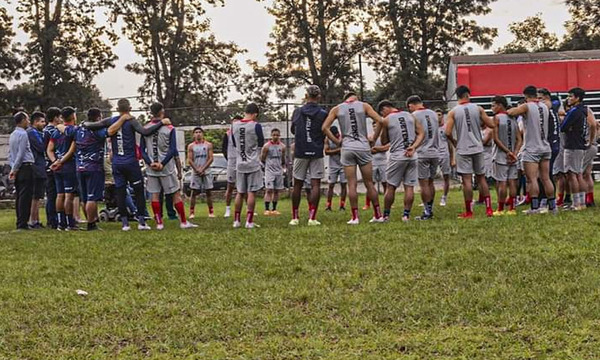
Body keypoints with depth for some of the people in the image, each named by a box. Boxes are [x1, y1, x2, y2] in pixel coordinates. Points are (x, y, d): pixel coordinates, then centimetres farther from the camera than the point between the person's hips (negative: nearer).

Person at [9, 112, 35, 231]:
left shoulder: (12, 135, 16)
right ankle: (22, 223, -11)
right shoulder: (23, 134, -10)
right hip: (26, 167, -9)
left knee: (19, 196, 9)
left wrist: (13, 168, 14)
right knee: (25, 196, -8)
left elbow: (10, 154, 17)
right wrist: (14, 169, -8)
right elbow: (21, 153, -14)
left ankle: (20, 222, 11)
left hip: (17, 169, 9)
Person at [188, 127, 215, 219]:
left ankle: (211, 211, 9)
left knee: (209, 192, 3)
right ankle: (191, 212, 0)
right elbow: (190, 160, -1)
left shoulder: (208, 145, 4)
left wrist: (203, 169, -12)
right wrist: (197, 170, -12)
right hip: (195, 172, 0)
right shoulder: (191, 146, 5)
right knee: (194, 192, -2)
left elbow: (211, 158, -2)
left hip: (206, 172, 0)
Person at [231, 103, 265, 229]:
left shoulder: (234, 125, 2)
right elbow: (261, 143, 0)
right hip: (253, 164, -4)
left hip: (240, 164, 4)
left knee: (240, 192, 12)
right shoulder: (256, 126, -12)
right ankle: (249, 221, -3)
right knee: (251, 192, 0)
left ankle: (237, 220, 13)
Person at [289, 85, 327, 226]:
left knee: (297, 184, 9)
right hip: (317, 152, -2)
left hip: (300, 152, 2)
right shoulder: (323, 114, -3)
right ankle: (312, 217, -9)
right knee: (315, 184, -1)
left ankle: (295, 217, 12)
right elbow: (326, 133, 2)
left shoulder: (297, 112, 2)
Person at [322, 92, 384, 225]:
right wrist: (373, 139, 4)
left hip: (347, 148, 0)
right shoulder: (364, 106, 6)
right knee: (369, 183, 7)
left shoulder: (337, 109, 8)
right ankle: (378, 215, 10)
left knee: (352, 184, 1)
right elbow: (379, 120, -5)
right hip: (363, 147, 0)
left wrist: (337, 141, 6)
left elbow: (325, 127, 0)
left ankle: (355, 217, -1)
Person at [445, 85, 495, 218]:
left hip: (463, 150, -2)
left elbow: (448, 132, -10)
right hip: (477, 148, 2)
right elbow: (491, 125, 1)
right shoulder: (478, 109, 1)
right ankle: (488, 209, 11)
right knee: (481, 178, 12)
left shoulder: (453, 112, -4)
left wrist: (454, 142, 8)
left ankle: (469, 211, -1)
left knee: (467, 180, -2)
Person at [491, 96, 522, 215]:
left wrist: (508, 152, -12)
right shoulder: (513, 118, 12)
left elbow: (496, 139, -15)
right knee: (512, 182, 7)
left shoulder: (497, 117, -7)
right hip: (512, 156, 6)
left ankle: (500, 209, -1)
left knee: (501, 182, -3)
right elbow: (520, 139, 7)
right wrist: (514, 153, -1)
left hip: (501, 155, -6)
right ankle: (512, 208, 8)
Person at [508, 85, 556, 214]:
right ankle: (552, 206, 13)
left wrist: (518, 108, 10)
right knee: (546, 179, 11)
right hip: (545, 148, 6)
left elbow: (510, 112, -12)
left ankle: (535, 206, -15)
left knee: (532, 179, -8)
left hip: (531, 149, -6)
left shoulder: (527, 107, -10)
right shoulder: (545, 107, 9)